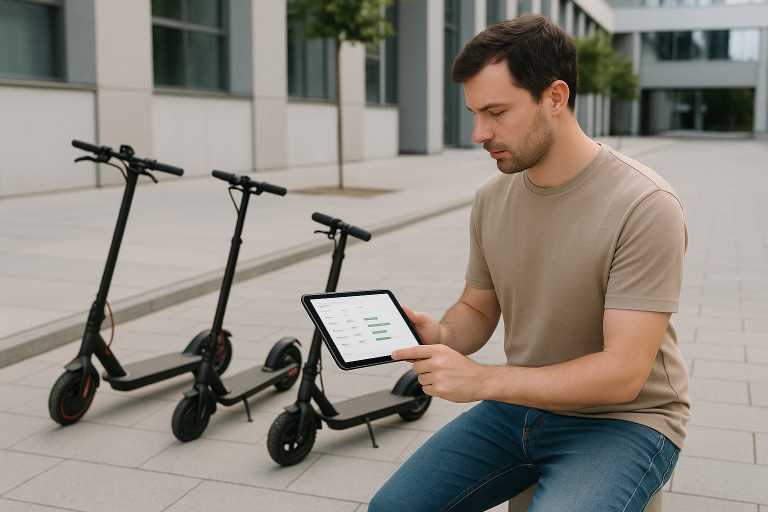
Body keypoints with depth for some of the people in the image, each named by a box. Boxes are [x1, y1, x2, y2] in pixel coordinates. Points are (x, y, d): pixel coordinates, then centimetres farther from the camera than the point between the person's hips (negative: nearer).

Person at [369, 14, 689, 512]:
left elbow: (623, 373, -24)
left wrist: (482, 379, -30)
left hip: (620, 420, -5)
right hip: (520, 405, 5)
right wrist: (442, 334, -14)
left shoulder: (645, 206, -22)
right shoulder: (492, 196, -1)